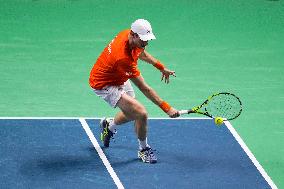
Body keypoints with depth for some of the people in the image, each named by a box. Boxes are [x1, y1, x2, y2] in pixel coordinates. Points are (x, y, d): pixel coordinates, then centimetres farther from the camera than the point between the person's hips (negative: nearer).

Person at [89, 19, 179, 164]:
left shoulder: (128, 34, -15)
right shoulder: (124, 58, -40)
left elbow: (140, 52, 13)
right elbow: (144, 89, -34)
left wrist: (161, 67, 10)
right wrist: (166, 108, -33)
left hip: (119, 79, 9)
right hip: (105, 86, -9)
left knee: (132, 114, 26)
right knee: (141, 114, -20)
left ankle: (109, 125, 56)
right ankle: (144, 149, 4)